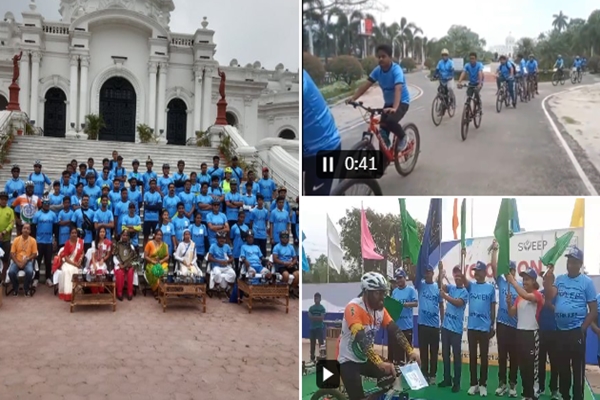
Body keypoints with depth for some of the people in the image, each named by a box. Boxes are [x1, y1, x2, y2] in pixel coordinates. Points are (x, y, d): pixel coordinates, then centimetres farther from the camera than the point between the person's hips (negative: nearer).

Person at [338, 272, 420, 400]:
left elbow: (395, 331, -9)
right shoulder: (354, 308, -27)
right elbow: (361, 339, -38)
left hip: (366, 359, 7)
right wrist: (380, 363, -49)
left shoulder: (380, 309, -3)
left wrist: (411, 351, -25)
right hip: (348, 361, -7)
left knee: (390, 377, -7)